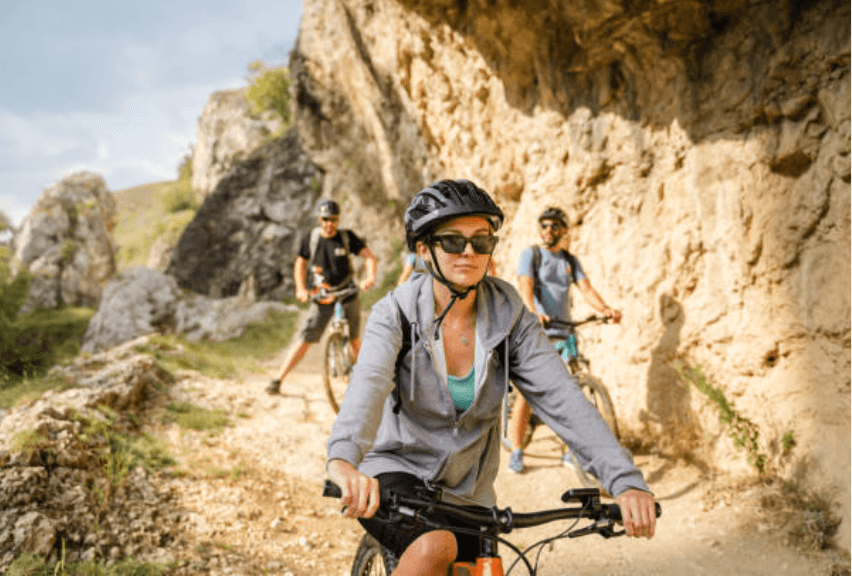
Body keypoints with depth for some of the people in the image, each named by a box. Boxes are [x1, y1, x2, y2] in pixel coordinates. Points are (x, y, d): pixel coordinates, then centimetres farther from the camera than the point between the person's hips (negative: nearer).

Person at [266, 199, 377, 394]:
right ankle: (278, 379, -4)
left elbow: (369, 256, -5)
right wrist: (301, 289, -2)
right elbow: (300, 263, 12)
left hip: (348, 296, 0)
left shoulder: (347, 237, -3)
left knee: (354, 340, 9)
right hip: (323, 299, 0)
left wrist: (370, 278, -23)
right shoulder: (311, 238, 1)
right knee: (305, 340, -8)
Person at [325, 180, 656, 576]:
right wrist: (343, 459, -55)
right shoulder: (396, 313, -15)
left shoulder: (509, 317, -8)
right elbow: (368, 384, -34)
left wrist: (626, 481, -32)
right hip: (397, 475, -4)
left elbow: (562, 399, -18)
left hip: (467, 495, 4)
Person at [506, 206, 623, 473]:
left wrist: (605, 309, -19)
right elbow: (525, 286, -17)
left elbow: (586, 288, 0)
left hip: (562, 333, 4)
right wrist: (533, 312, -37)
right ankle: (516, 451, 4)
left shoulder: (570, 260, 14)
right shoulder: (530, 254, 0)